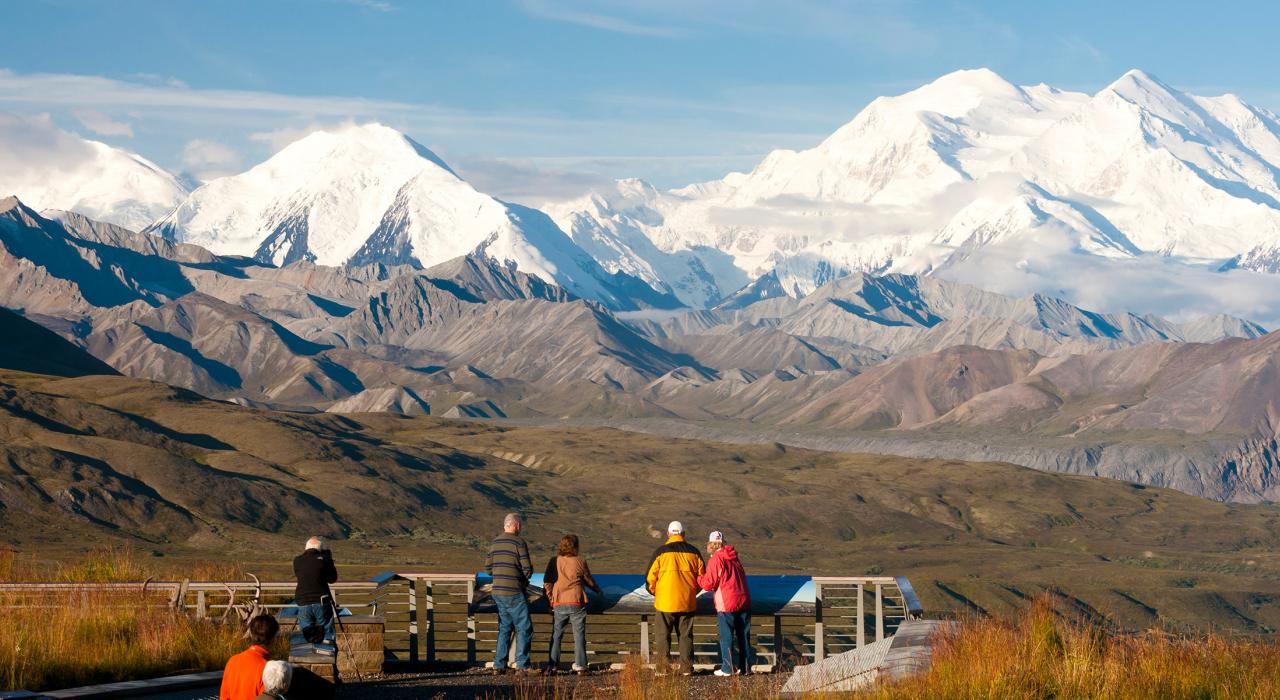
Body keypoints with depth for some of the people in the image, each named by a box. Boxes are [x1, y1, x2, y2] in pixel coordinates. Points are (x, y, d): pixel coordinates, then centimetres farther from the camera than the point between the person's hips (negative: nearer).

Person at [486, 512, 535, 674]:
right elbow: (528, 569, -13)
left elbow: (488, 568, 11)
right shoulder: (519, 542, -12)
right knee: (524, 628, 0)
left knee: (504, 628, 14)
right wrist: (525, 576, 9)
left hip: (498, 592, 7)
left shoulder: (495, 542, 8)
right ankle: (522, 665, -5)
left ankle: (499, 665, 12)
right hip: (514, 593, -7)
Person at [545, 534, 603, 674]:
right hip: (577, 603, -2)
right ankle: (580, 665, 1)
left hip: (559, 604, 2)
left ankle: (552, 665, 8)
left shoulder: (554, 561, 1)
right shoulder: (580, 562, -4)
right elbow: (589, 581, 9)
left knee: (556, 635, 11)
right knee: (579, 634, 4)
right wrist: (598, 591, 29)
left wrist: (550, 600, 13)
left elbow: (547, 583, 2)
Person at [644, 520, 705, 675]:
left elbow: (650, 577, -3)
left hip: (665, 602, -3)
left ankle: (664, 667, 2)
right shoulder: (693, 552, 4)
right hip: (688, 602, 3)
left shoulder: (661, 552, -5)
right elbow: (702, 577, 10)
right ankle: (686, 668, 7)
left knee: (664, 635, 6)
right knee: (686, 635, 10)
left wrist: (655, 592, 15)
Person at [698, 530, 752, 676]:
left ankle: (727, 668, 3)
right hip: (744, 602, 6)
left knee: (726, 636, 2)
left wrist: (699, 578, 10)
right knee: (744, 635, 10)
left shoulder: (715, 560, -9)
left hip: (726, 604, -6)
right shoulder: (735, 558, 13)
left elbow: (708, 584, -11)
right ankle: (745, 668, 14)